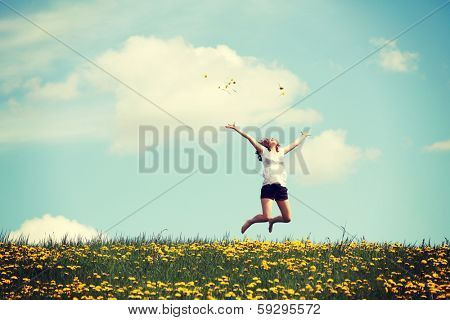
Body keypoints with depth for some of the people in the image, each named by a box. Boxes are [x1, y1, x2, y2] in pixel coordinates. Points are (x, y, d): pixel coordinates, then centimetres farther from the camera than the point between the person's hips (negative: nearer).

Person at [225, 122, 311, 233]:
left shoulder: (282, 151, 20)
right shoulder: (264, 151, 10)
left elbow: (295, 143, 35)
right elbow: (249, 138, 4)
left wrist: (304, 136, 46)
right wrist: (236, 129, -1)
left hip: (281, 187, 4)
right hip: (268, 187, -4)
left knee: (287, 219, -1)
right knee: (266, 217, -18)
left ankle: (272, 220, 31)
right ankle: (249, 221, 13)